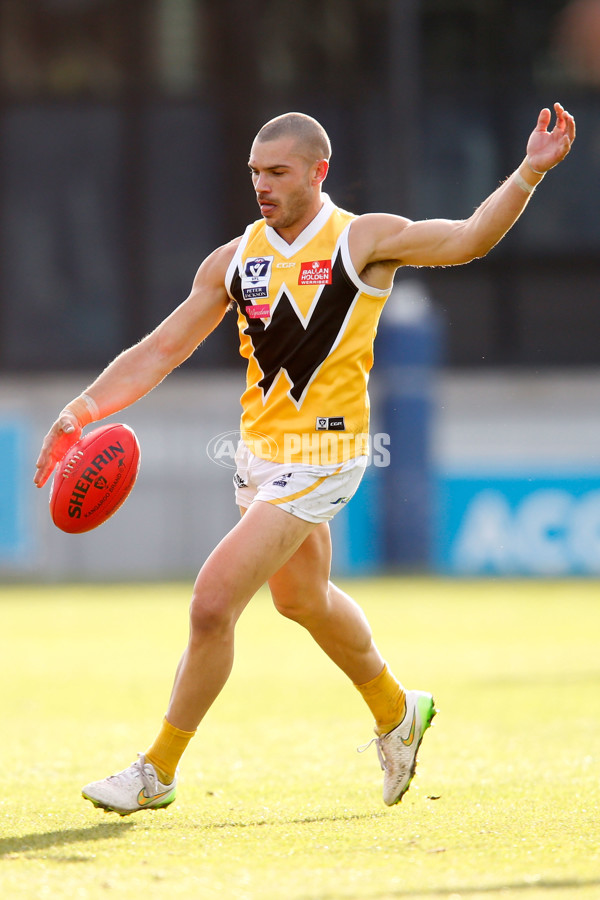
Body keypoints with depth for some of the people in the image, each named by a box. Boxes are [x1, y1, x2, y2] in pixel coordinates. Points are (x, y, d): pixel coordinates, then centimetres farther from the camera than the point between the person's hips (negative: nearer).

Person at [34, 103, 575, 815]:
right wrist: (82, 411, -4)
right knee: (300, 597, 25)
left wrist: (530, 171, -27)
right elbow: (160, 352, 6)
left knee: (213, 604, -13)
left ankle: (158, 770, 1)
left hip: (320, 456, -7)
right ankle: (396, 711, 50)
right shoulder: (235, 261, 5)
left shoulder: (362, 240, -8)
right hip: (258, 452, 7)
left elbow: (468, 239, -14)